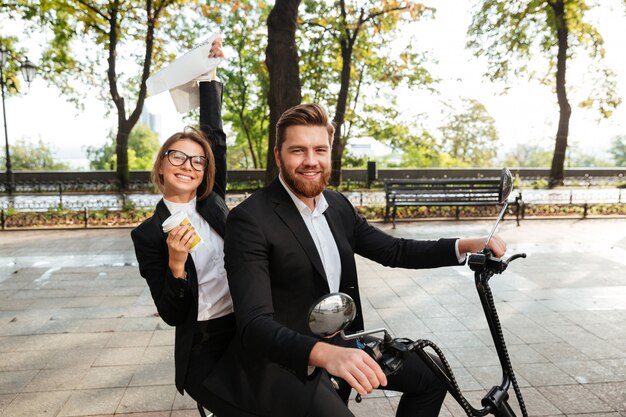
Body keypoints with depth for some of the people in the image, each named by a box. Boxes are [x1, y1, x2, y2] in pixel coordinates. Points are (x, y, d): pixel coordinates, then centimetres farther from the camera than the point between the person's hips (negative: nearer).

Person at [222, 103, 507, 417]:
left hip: (342, 343, 7)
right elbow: (254, 325, -28)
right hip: (288, 359, -6)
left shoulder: (338, 206, 3)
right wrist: (324, 354, -44)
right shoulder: (250, 219, -20)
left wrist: (467, 245, -7)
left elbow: (394, 251, 6)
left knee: (431, 376, 9)